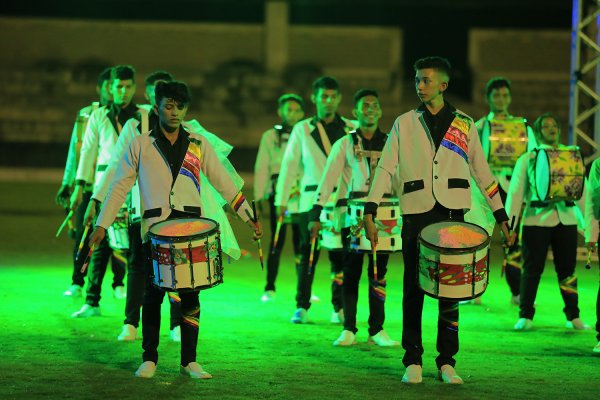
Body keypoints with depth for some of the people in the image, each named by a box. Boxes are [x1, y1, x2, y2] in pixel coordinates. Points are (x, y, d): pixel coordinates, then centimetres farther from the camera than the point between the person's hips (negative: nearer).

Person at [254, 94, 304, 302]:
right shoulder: (270, 136, 8)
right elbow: (261, 169, 7)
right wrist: (259, 197, 1)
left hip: (302, 196, 1)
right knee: (277, 241, -2)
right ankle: (269, 289, 3)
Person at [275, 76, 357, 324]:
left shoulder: (351, 129, 9)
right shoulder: (302, 130, 10)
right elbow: (289, 165, 11)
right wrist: (281, 200, 7)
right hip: (311, 199, 0)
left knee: (340, 256, -1)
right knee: (307, 254, -1)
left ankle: (340, 308, 6)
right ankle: (301, 307, 5)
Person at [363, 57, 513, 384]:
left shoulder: (464, 125, 9)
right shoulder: (404, 124, 8)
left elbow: (482, 173, 13)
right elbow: (385, 169, 3)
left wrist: (501, 216, 10)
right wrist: (369, 213, -7)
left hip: (452, 215, 0)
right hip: (415, 215, 0)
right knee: (413, 290, 0)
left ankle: (447, 362, 7)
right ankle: (412, 362, 6)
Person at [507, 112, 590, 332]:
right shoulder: (527, 159, 6)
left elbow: (581, 188, 12)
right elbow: (515, 191, 2)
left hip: (566, 219, 2)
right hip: (537, 219, -2)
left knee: (567, 269, 5)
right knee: (532, 268, -2)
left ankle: (573, 316, 13)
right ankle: (525, 316, 4)